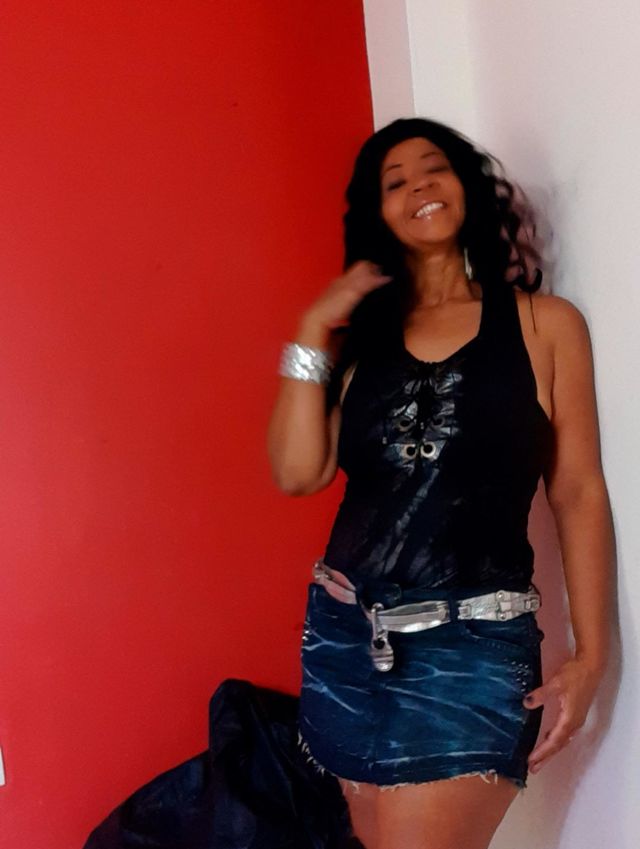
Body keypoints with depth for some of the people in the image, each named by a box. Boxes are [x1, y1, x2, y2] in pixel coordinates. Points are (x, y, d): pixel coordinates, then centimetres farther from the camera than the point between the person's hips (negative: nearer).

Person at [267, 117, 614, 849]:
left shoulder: (545, 323, 5)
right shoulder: (361, 334, 10)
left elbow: (578, 494, 2)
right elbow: (298, 472, -1)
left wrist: (591, 653, -3)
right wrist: (312, 333, -3)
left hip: (474, 643, -3)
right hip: (345, 634, 4)